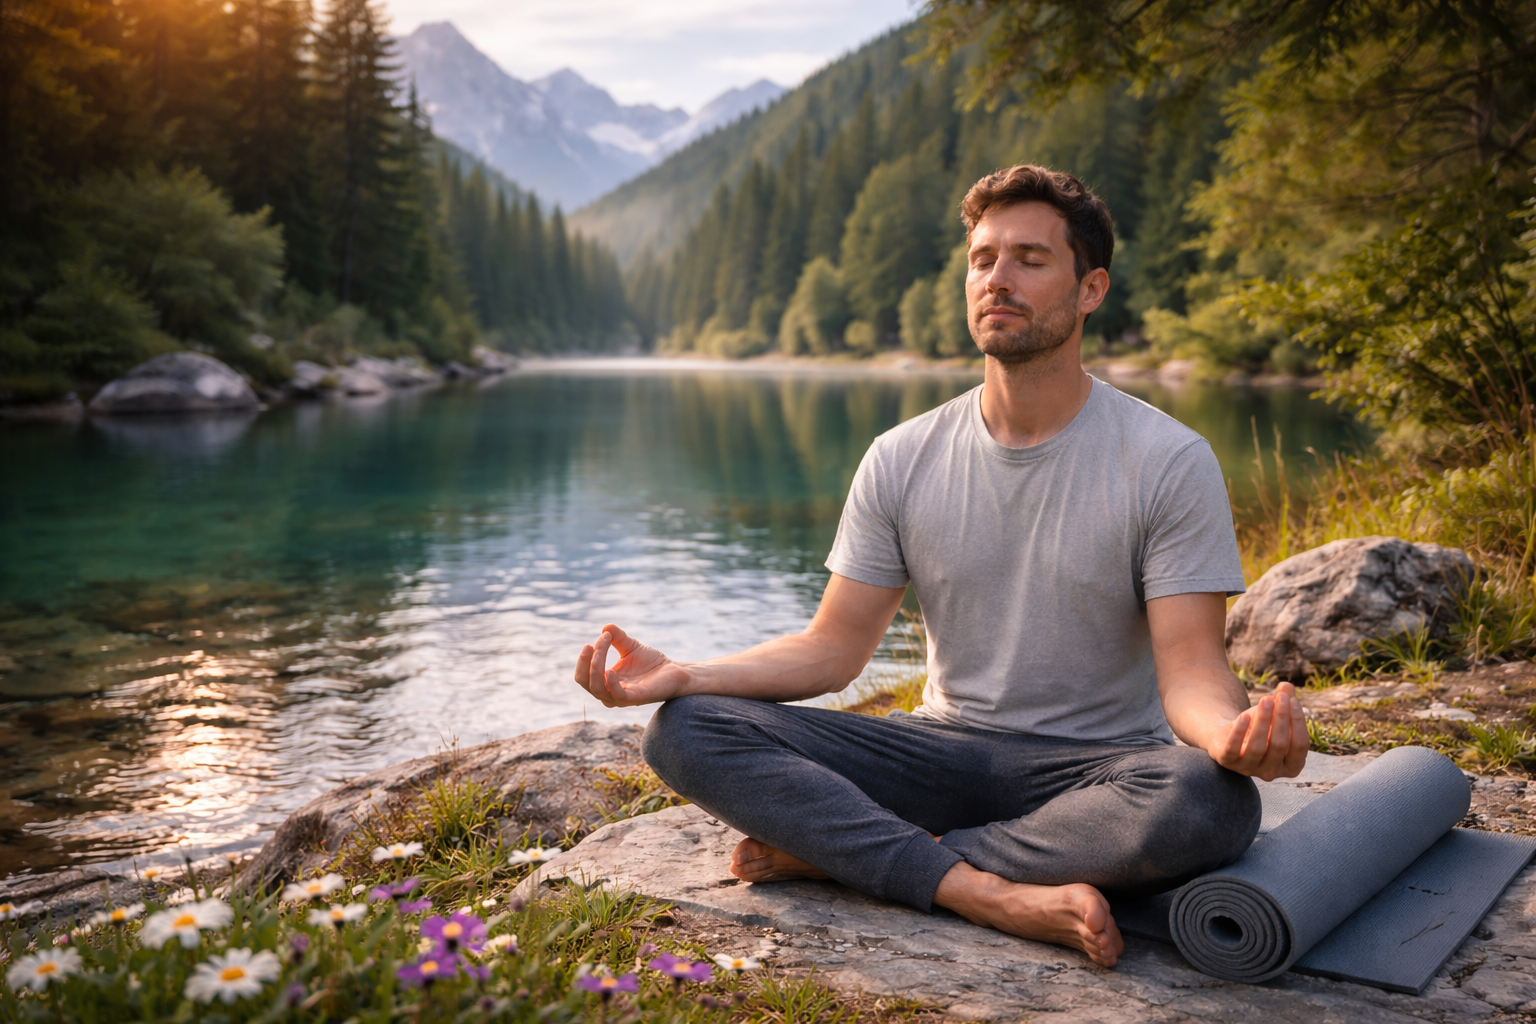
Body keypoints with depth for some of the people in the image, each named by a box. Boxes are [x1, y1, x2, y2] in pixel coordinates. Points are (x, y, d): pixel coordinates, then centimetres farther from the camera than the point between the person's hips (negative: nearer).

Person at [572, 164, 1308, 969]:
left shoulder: (1170, 463, -7)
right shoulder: (901, 461, 3)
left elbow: (1190, 669, -13)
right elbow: (833, 648, 2)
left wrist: (1234, 730, -38)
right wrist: (684, 673, -15)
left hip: (1094, 767, -2)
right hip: (945, 747, 2)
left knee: (1213, 802, -38)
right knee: (687, 728, -17)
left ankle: (828, 850, -26)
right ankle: (995, 893, -30)